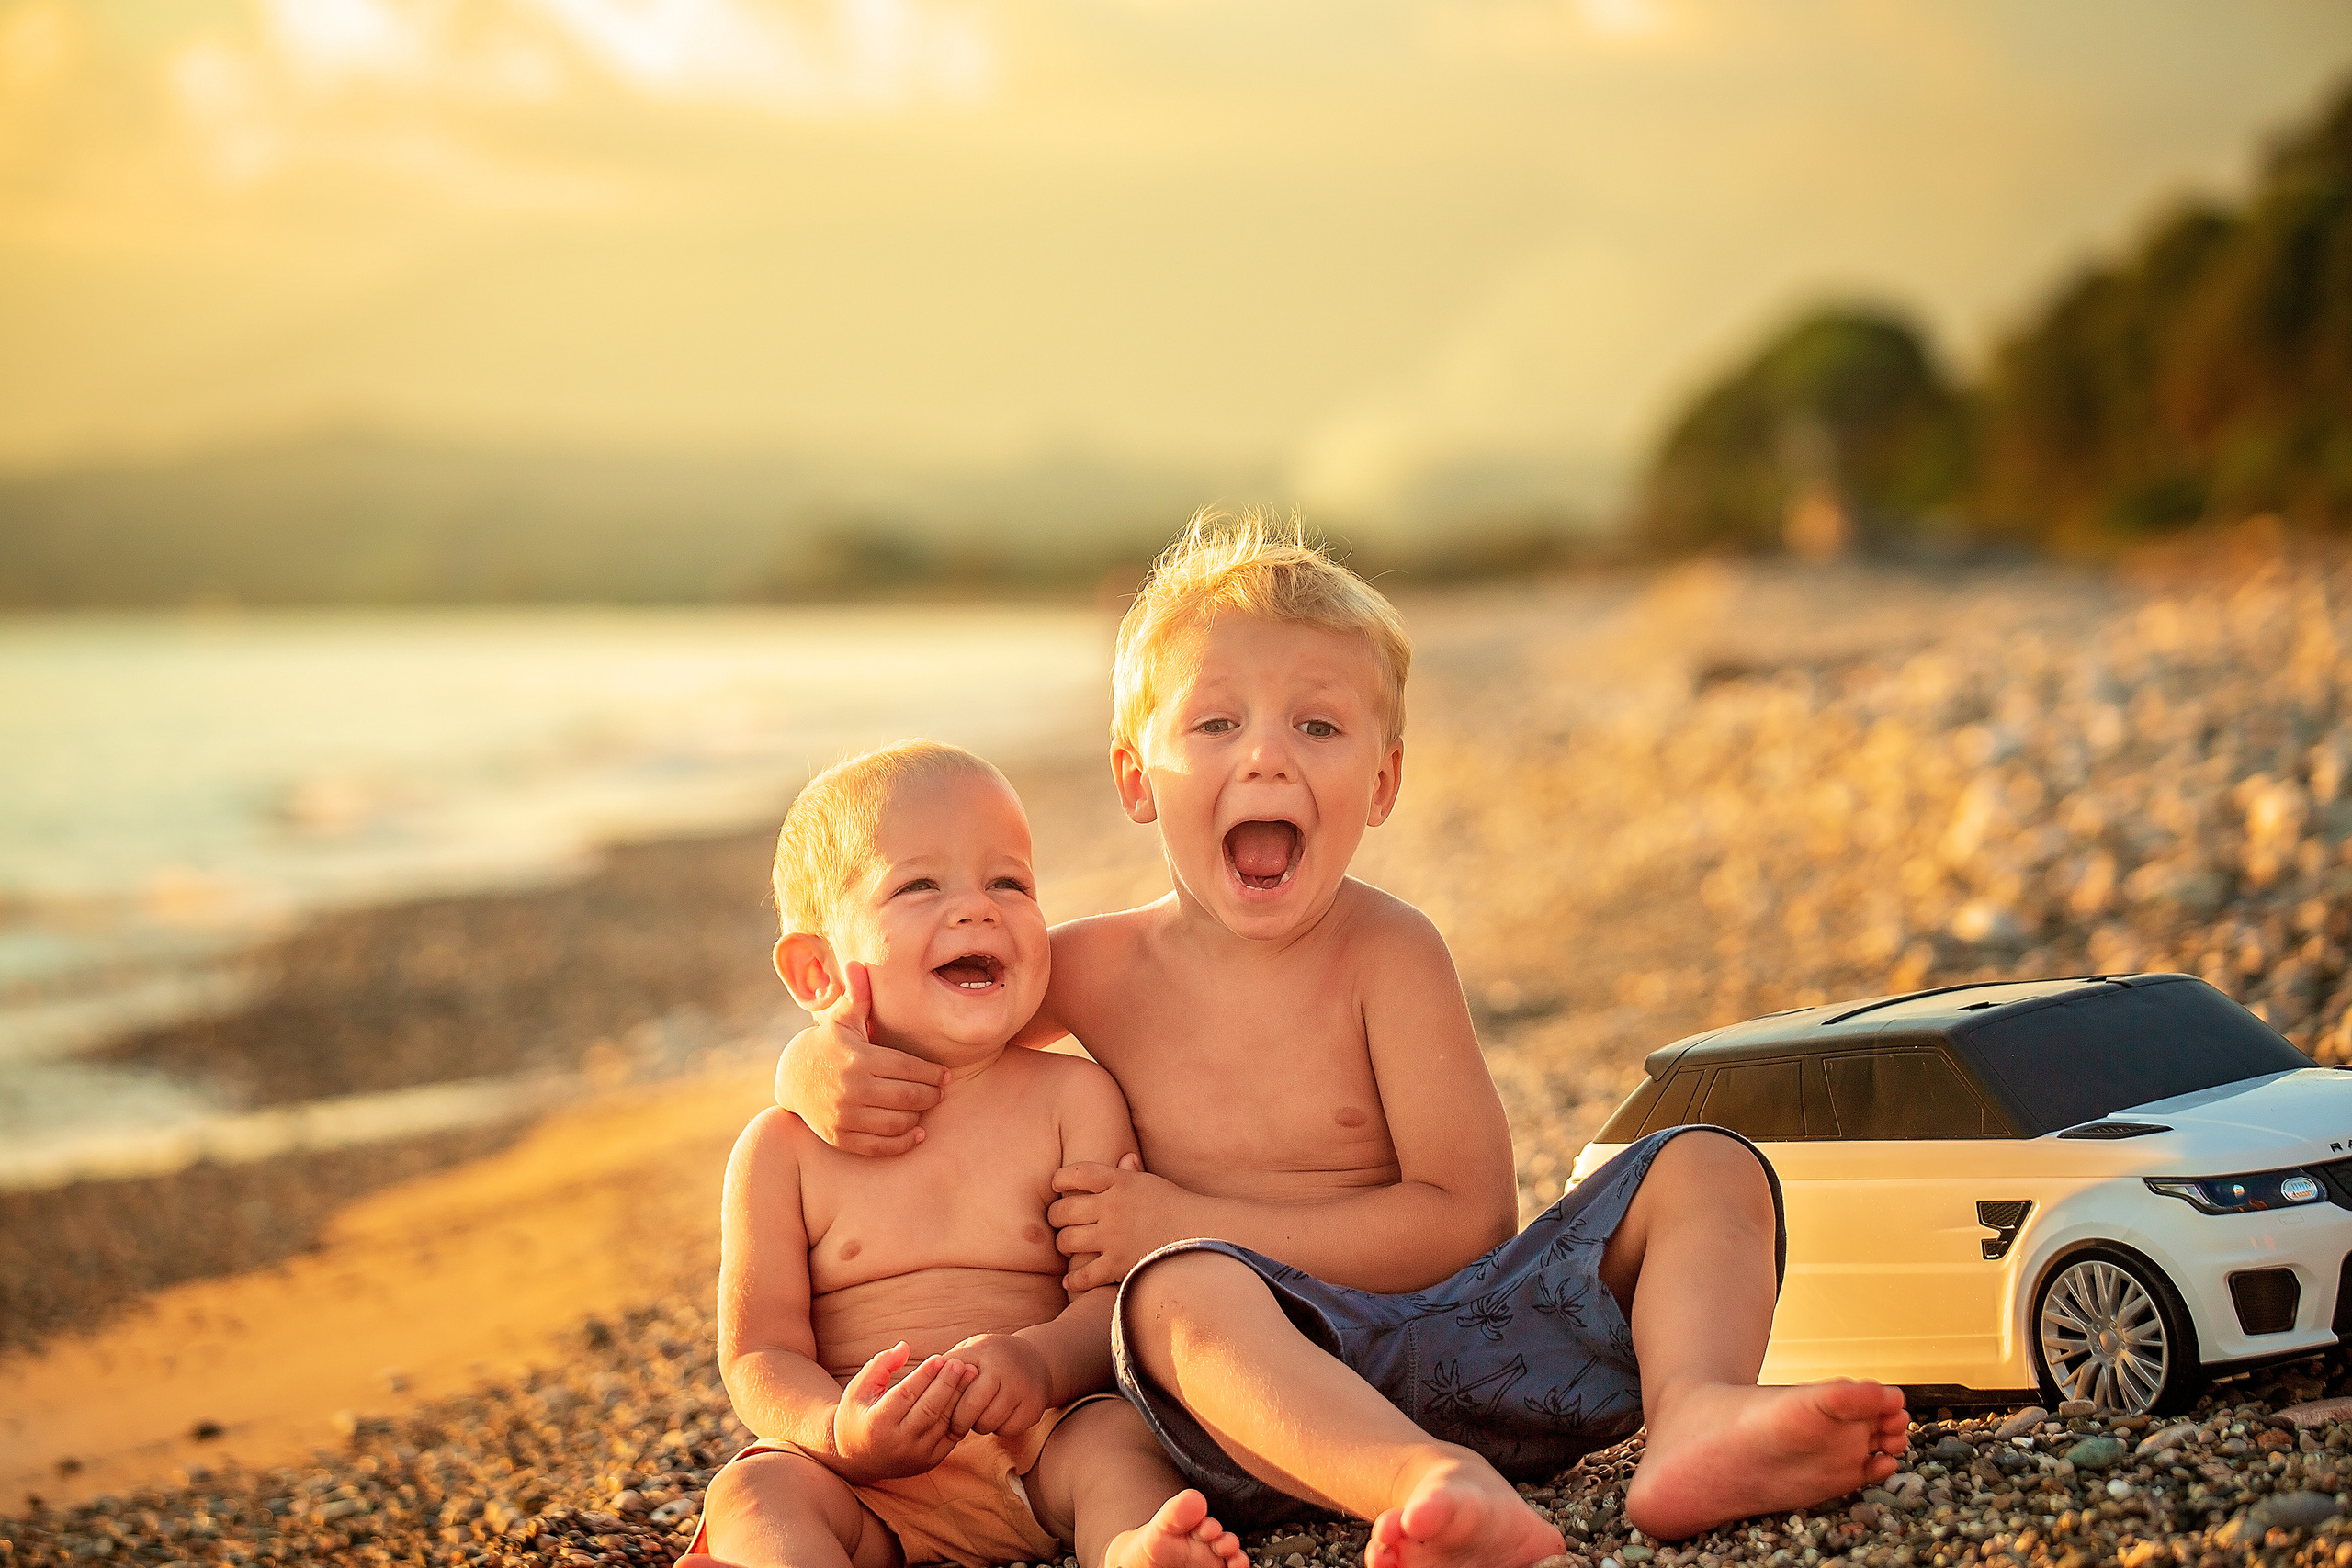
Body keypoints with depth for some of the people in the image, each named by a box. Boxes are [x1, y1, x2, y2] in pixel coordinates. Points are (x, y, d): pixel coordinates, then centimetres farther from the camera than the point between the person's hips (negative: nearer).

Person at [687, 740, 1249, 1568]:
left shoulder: (1073, 1098, 5)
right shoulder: (783, 1147, 4)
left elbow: (1115, 1296, -2)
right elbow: (759, 1352, 0)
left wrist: (1040, 1361, -27)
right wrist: (840, 1433, -24)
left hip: (1035, 1446, 0)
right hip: (869, 1493, 0)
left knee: (1117, 1437, -29)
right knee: (752, 1492, -28)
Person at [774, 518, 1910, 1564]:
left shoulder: (1386, 954, -2)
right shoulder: (1101, 969, 5)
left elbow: (1465, 1219, -9)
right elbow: (846, 1035, 18)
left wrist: (1188, 1220, -12)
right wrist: (825, 1069, -9)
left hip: (1447, 1348, 2)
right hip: (1261, 1386, -1)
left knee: (1705, 1170, -11)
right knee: (1185, 1289, -36)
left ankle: (1694, 1425, -43)